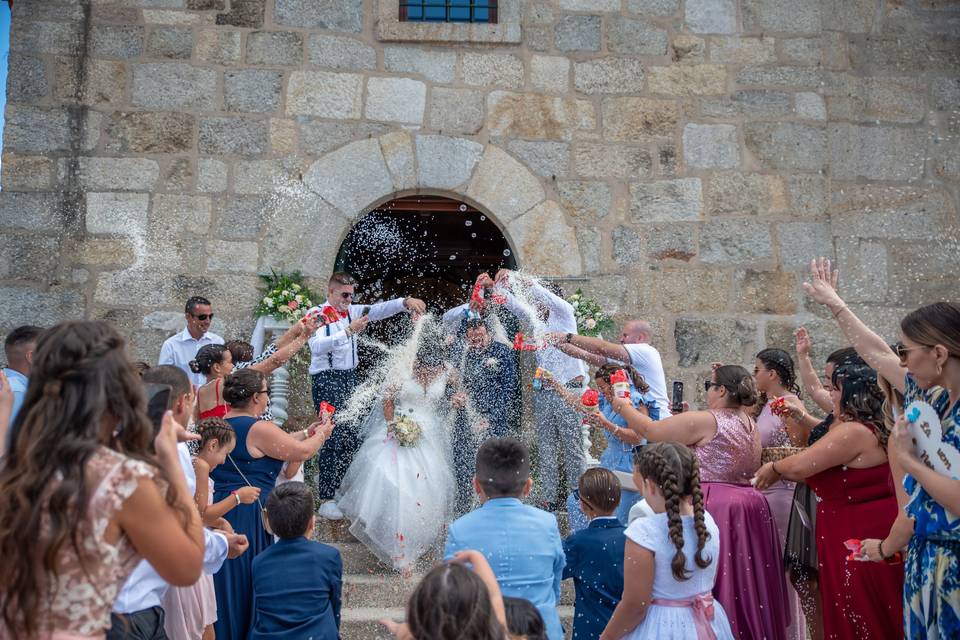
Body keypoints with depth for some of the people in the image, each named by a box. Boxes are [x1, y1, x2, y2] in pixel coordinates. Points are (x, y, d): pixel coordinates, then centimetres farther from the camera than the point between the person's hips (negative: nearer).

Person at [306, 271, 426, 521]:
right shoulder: (317, 314, -6)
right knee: (333, 437, -8)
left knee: (352, 437, 8)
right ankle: (326, 500, -1)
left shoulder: (352, 311, 12)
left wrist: (405, 302, -18)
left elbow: (379, 309, -1)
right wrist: (348, 331, -28)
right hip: (326, 379, -7)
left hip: (349, 378, 7)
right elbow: (316, 346, -22)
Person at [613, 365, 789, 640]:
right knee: (743, 581, 16)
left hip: (714, 507, -8)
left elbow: (649, 430, -8)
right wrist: (686, 421, 21)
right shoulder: (751, 426, 10)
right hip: (750, 506, 8)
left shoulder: (703, 420, -14)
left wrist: (624, 407, 8)